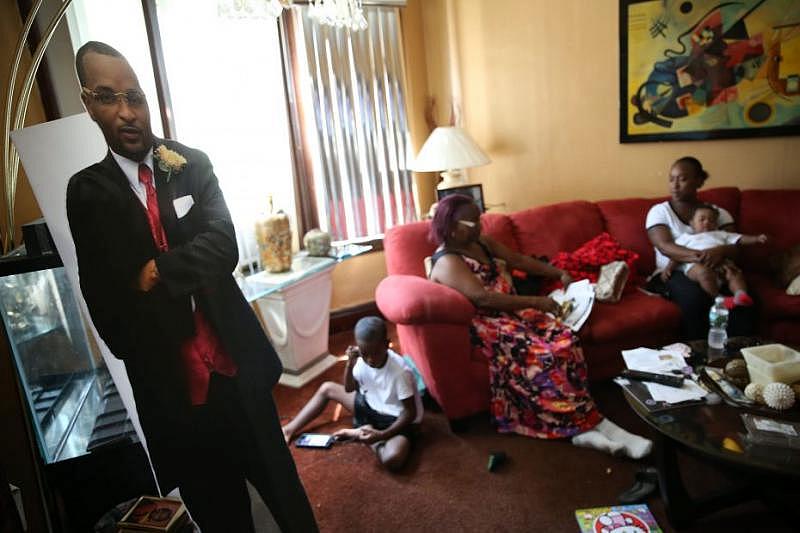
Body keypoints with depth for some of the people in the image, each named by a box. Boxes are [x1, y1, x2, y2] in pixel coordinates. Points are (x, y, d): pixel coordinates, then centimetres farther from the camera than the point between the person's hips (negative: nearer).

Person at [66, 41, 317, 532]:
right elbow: (102, 301, -2)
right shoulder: (88, 191, 0)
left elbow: (224, 246, -11)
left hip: (235, 363, 0)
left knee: (281, 485, 14)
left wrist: (156, 273, -14)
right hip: (167, 382, 1)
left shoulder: (193, 165, 2)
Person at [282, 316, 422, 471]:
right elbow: (349, 389, 2)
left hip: (397, 420, -6)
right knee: (327, 388, 6)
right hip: (372, 406, 7)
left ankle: (359, 434, -9)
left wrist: (382, 435, -32)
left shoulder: (400, 372, -30)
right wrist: (350, 364, -16)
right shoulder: (363, 360, -12)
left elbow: (410, 413, -23)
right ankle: (290, 430, 9)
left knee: (392, 459, -37)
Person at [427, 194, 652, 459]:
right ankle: (593, 425, -21)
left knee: (564, 339, -19)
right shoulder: (447, 263, -14)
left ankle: (581, 429, -22)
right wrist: (535, 302, -22)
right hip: (488, 325, -8)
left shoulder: (482, 243, 14)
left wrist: (560, 274, 10)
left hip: (513, 312, 8)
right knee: (544, 356, -29)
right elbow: (483, 298, -24)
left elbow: (520, 260, 19)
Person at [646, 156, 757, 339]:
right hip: (675, 273, -2)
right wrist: (700, 256, -31)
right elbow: (665, 247, -12)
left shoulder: (718, 212, 14)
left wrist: (721, 251, -28)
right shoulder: (659, 212, 5)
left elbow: (736, 246, -1)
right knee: (695, 296, -36)